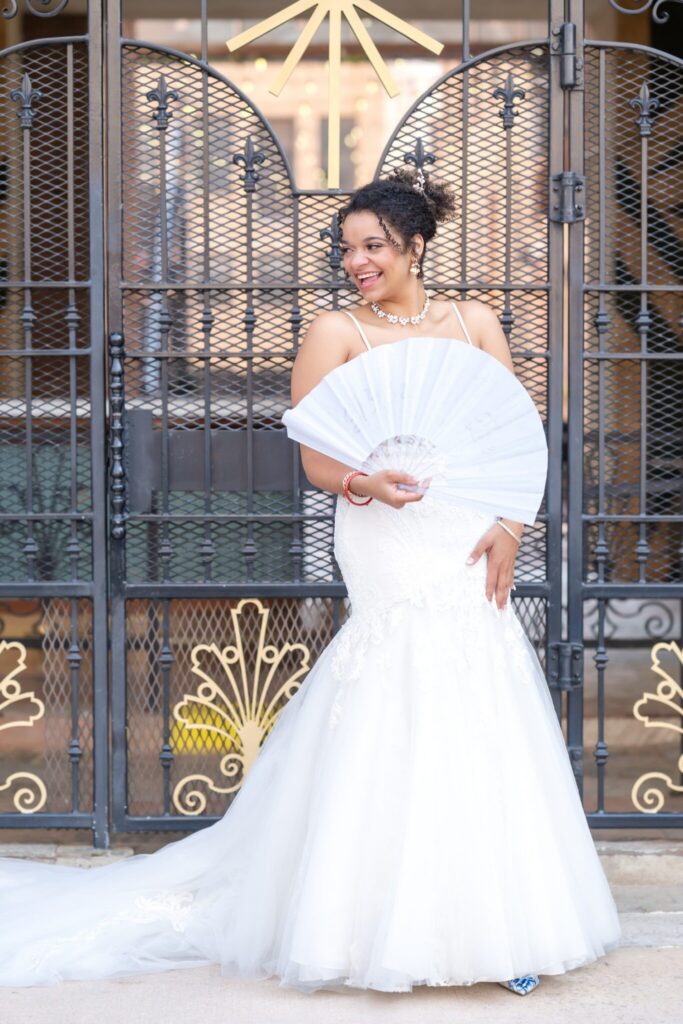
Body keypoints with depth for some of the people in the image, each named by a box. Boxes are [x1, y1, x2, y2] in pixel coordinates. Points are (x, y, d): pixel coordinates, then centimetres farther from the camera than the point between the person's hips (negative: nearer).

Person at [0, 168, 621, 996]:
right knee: (391, 744, -5)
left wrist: (510, 528, -5)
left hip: (473, 550, 3)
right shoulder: (334, 333, 4)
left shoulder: (474, 323, 13)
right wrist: (366, 483, -23)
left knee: (486, 737, 2)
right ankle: (400, 932, 5)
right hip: (391, 549, -3)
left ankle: (495, 930, 11)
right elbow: (317, 460, -2)